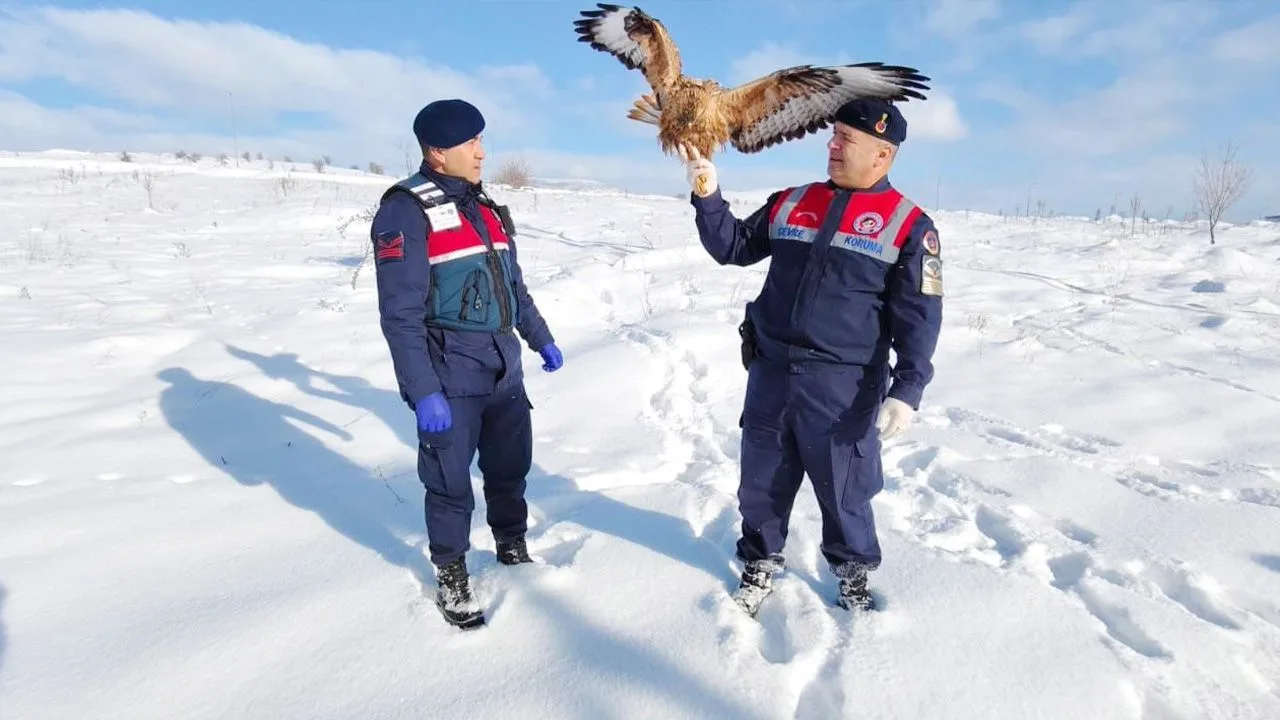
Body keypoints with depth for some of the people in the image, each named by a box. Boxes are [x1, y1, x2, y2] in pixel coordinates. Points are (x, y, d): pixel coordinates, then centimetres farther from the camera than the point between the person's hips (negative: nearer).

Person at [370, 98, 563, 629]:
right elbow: (400, 313, -18)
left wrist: (541, 339, 23)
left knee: (511, 468, 18)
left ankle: (512, 547, 40)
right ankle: (451, 576, 27)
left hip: (504, 369, 7)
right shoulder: (406, 211, -13)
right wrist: (423, 392, -22)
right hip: (451, 377, -7)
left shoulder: (486, 209, 12)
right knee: (450, 481, 7)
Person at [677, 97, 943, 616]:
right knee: (762, 482, 14)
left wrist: (906, 390, -14)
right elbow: (733, 248, 15)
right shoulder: (790, 202, 8)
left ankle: (852, 575, 37)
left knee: (844, 491, 11)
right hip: (770, 374, 4)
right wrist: (708, 196, 1)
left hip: (843, 388, -3)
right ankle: (759, 566, 36)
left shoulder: (910, 225, -3)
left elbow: (919, 317, -5)